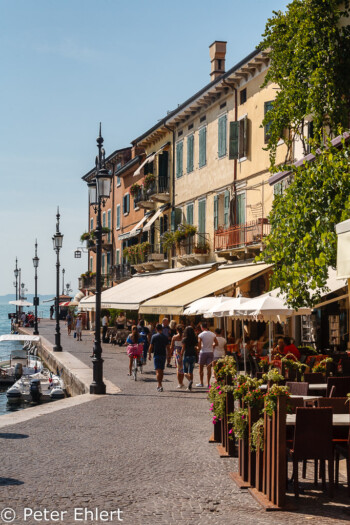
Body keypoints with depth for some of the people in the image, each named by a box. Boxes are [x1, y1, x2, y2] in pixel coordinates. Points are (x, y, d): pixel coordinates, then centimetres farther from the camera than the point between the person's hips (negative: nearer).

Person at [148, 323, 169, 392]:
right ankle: (159, 385, 25)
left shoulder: (154, 336, -7)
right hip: (163, 355, 4)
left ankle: (160, 385, -20)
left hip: (156, 355, -4)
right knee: (161, 371, 15)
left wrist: (149, 354, 6)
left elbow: (151, 347, -5)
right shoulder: (165, 337, 3)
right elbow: (167, 346, 6)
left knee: (158, 371, -7)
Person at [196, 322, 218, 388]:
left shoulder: (201, 335, -10)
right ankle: (208, 383, 2)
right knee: (209, 368, 4)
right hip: (210, 352, 3)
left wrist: (199, 348, 6)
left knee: (201, 368, 9)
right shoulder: (213, 334, 3)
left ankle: (201, 382, 13)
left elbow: (199, 345, -15)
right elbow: (216, 343, 7)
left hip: (203, 352, -3)